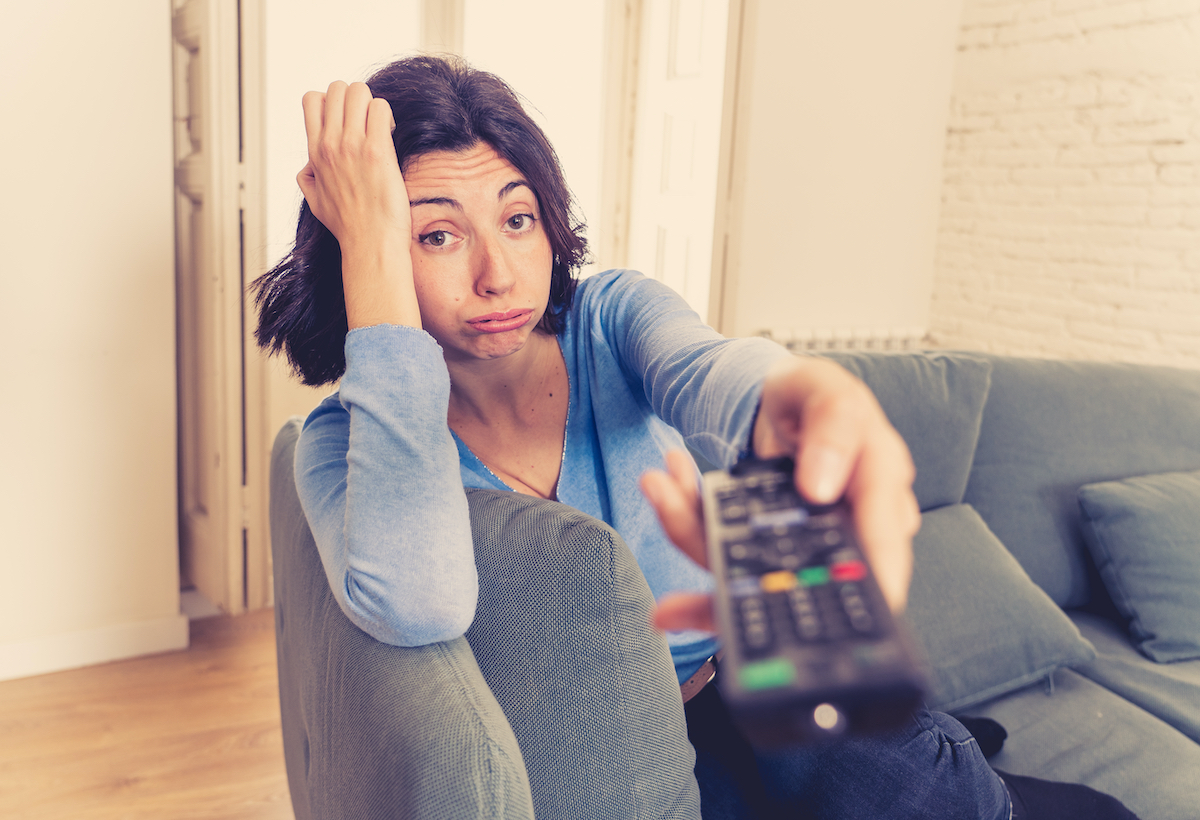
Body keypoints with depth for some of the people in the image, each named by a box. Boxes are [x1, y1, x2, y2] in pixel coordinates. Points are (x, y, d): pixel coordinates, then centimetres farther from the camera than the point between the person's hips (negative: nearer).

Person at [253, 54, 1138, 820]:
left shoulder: (613, 312, -8)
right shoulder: (348, 438, -14)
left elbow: (703, 370, -32)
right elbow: (418, 606, -36)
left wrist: (801, 400, -58)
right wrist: (371, 248, -33)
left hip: (729, 666, 2)